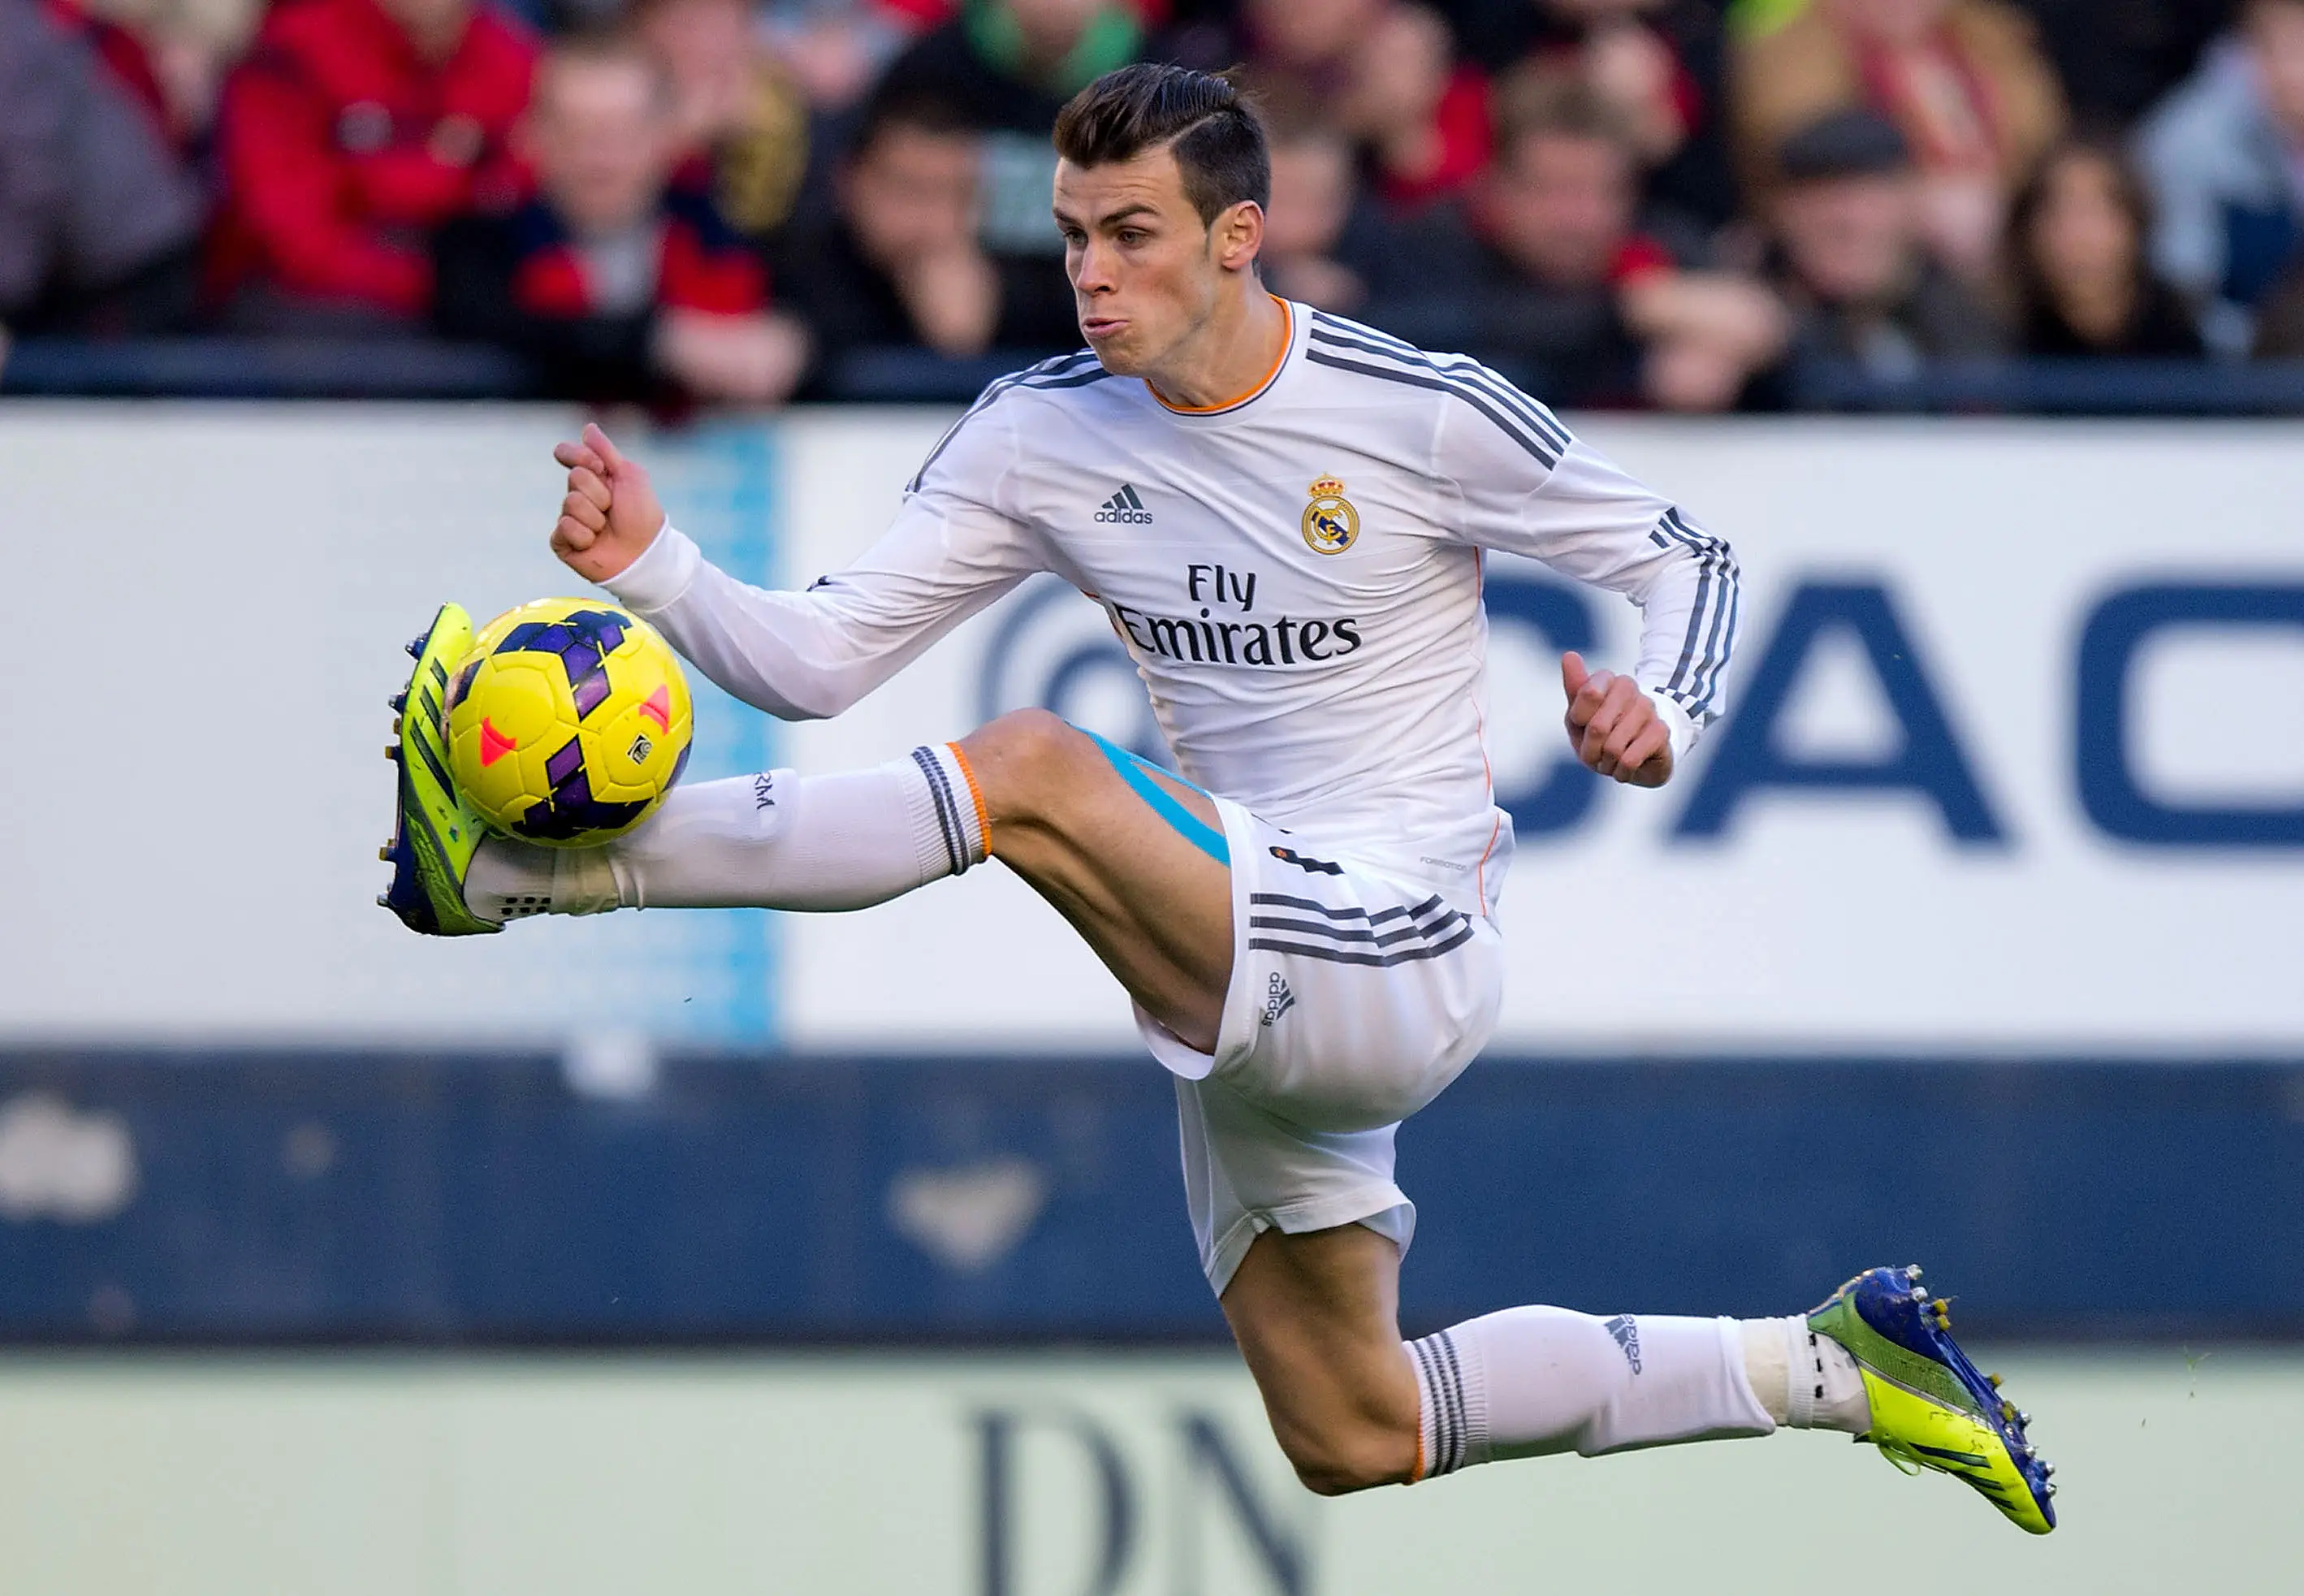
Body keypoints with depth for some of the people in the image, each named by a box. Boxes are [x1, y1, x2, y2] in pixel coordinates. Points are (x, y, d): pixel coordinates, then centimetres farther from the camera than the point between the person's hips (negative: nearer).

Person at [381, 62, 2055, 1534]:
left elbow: (1684, 556, 1)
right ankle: (1825, 1363, 27)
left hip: (1401, 959, -7)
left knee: (1028, 772, -27)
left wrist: (1658, 715, -19)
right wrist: (655, 568, -19)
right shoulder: (1040, 433, 2)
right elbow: (819, 661, -1)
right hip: (1244, 973, 7)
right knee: (1349, 1436, 14)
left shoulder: (1421, 415, -10)